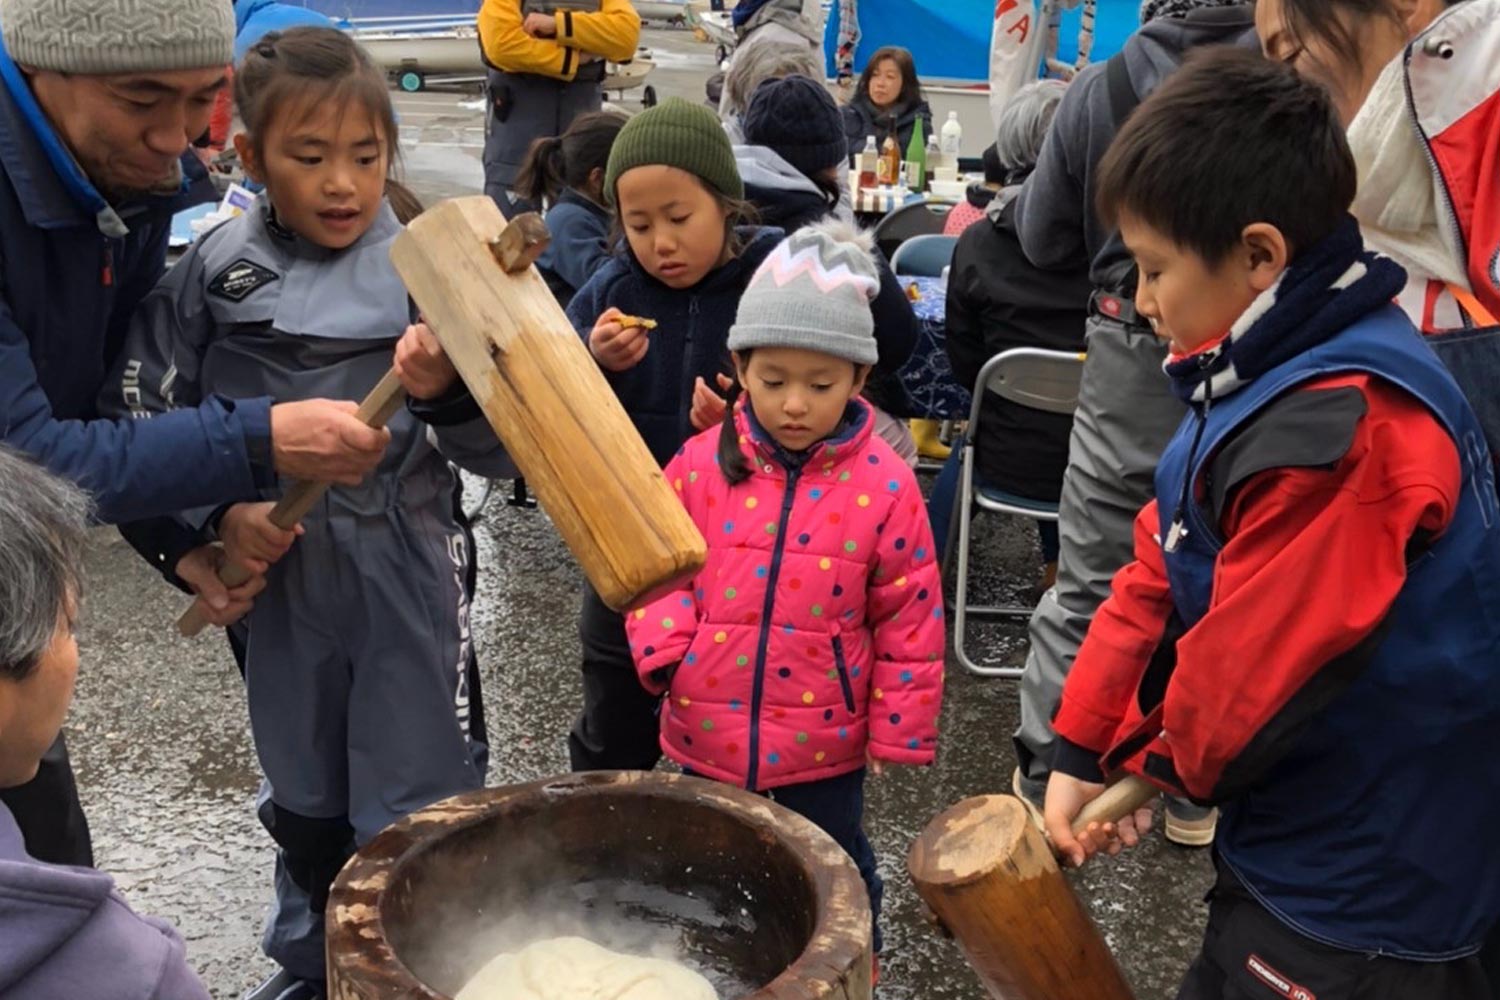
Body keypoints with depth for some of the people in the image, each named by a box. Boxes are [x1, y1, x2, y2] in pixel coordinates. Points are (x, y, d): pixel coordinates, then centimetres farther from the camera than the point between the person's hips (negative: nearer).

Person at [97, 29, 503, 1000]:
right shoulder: (212, 271, -4)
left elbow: (484, 440, -9)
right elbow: (144, 409, 2)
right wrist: (221, 508, -10)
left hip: (409, 569, -2)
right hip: (276, 568, 3)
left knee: (417, 805, 5)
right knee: (303, 791, 21)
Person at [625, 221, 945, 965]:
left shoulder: (883, 484, -12)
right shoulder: (700, 464, -7)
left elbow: (909, 617, -6)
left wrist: (898, 726, -4)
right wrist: (665, 646, -12)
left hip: (826, 735, -2)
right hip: (709, 728, 2)